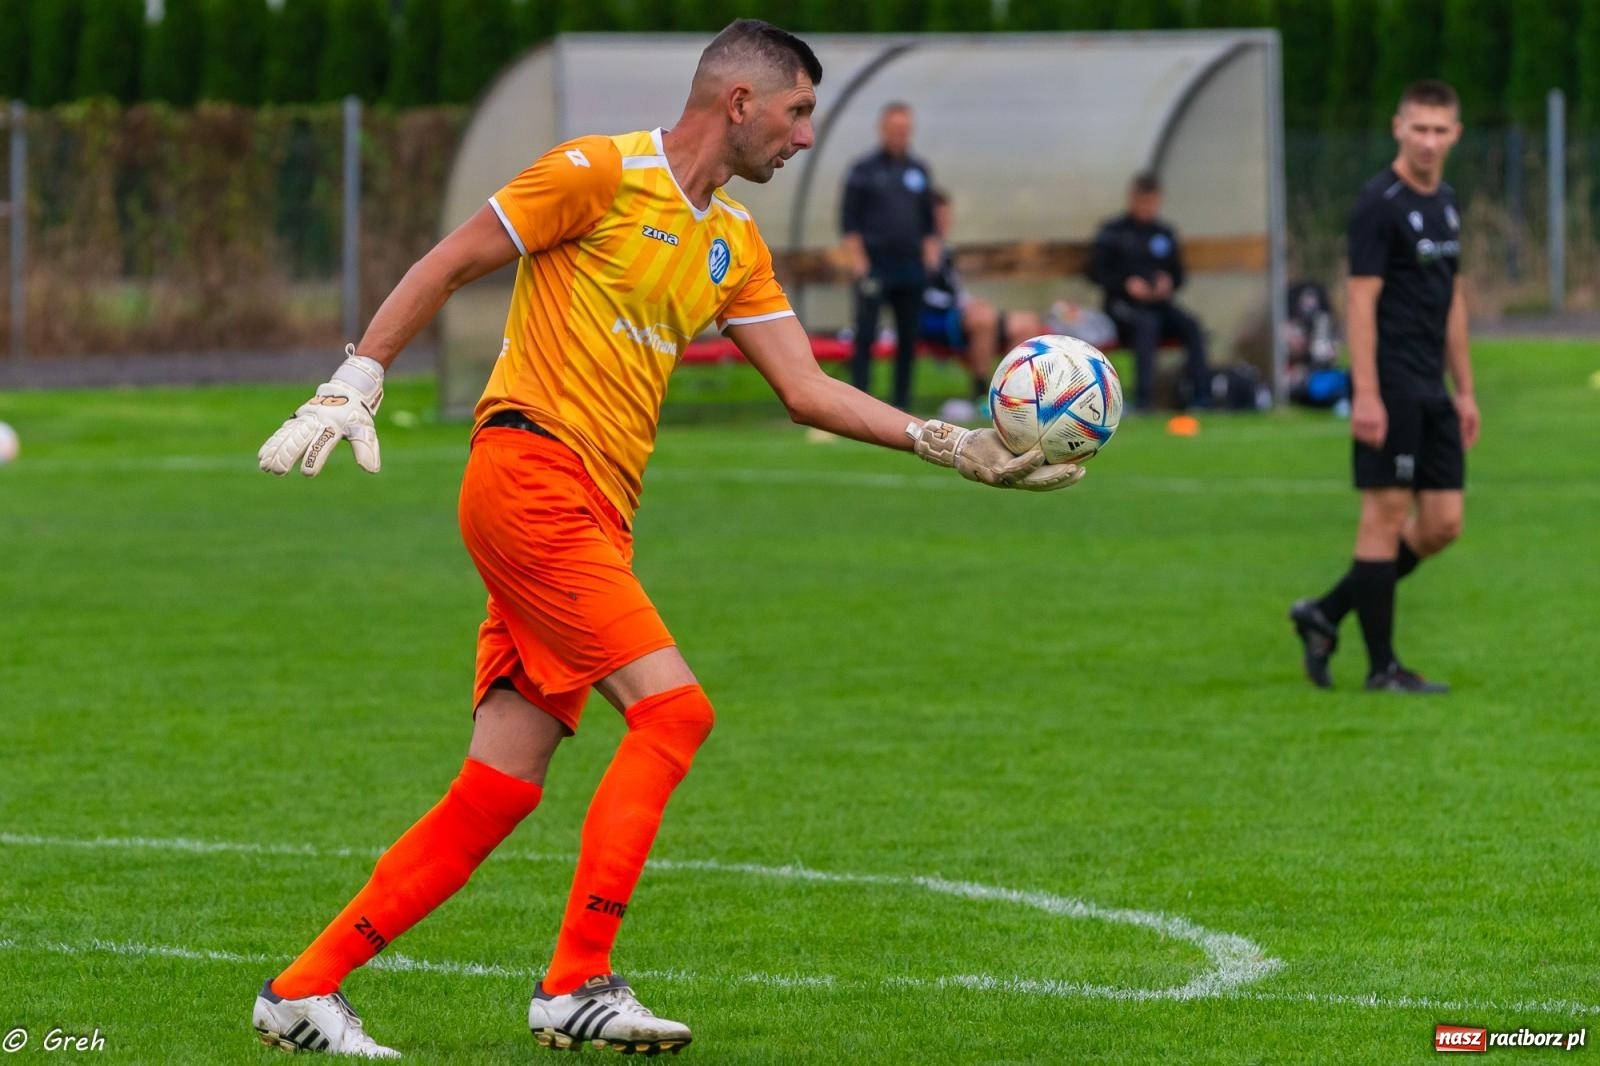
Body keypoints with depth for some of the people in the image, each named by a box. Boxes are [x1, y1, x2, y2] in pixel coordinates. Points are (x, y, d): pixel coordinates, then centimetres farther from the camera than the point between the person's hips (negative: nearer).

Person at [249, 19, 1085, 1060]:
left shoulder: (734, 244, 19)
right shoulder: (600, 174, -5)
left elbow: (808, 389, 16)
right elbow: (444, 267, -3)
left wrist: (953, 444, 7)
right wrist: (353, 387, -10)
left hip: (599, 515, 8)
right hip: (530, 475, -8)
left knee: (498, 794, 2)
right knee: (672, 708, -17)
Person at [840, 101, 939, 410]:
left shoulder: (919, 171, 13)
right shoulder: (863, 170, 1)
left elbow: (929, 222, 18)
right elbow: (849, 222, -2)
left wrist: (931, 261, 9)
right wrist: (858, 265, -9)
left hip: (911, 268, 4)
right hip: (874, 266, -4)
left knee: (908, 338, 5)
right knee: (865, 335, -8)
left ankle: (901, 402, 10)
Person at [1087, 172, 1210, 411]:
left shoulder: (1165, 234, 16)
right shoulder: (1112, 232, 4)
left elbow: (1178, 274, 20)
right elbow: (1096, 272, -1)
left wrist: (1168, 282, -3)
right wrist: (1126, 284, -15)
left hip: (1159, 302, 4)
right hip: (1123, 304, -4)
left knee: (1191, 326, -25)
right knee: (1146, 324, -37)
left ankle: (1200, 395, -30)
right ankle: (1143, 398, -44)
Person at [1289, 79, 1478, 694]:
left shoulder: (1445, 204, 14)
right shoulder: (1380, 204, -11)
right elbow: (1361, 300, -15)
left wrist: (1464, 390, 18)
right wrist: (1365, 395, -21)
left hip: (1431, 390, 8)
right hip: (1390, 387, -8)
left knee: (1442, 524, 6)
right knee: (1386, 518, -4)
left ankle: (1325, 616, 17)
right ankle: (1382, 667, 1)